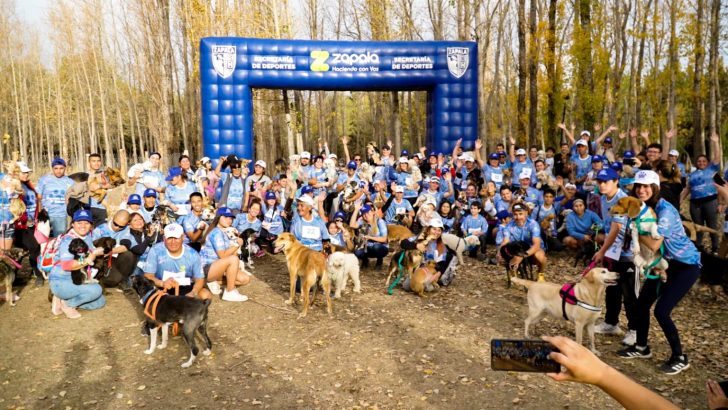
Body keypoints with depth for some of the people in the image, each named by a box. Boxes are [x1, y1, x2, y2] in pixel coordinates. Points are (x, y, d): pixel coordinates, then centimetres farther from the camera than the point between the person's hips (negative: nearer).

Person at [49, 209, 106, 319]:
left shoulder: (87, 237, 5)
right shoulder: (68, 240, -19)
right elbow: (66, 265, -29)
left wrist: (95, 254, -14)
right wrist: (87, 260, -32)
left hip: (75, 282, 9)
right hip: (60, 283, -9)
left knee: (100, 302, 6)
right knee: (96, 290, -27)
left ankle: (63, 300, 10)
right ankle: (67, 304, -4)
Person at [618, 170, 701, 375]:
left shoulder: (665, 210, -25)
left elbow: (654, 244, -30)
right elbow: (642, 236, 5)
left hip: (686, 264, -8)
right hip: (665, 262, 8)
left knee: (661, 311, -13)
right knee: (642, 303, 7)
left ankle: (680, 358, 8)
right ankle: (641, 348, 26)